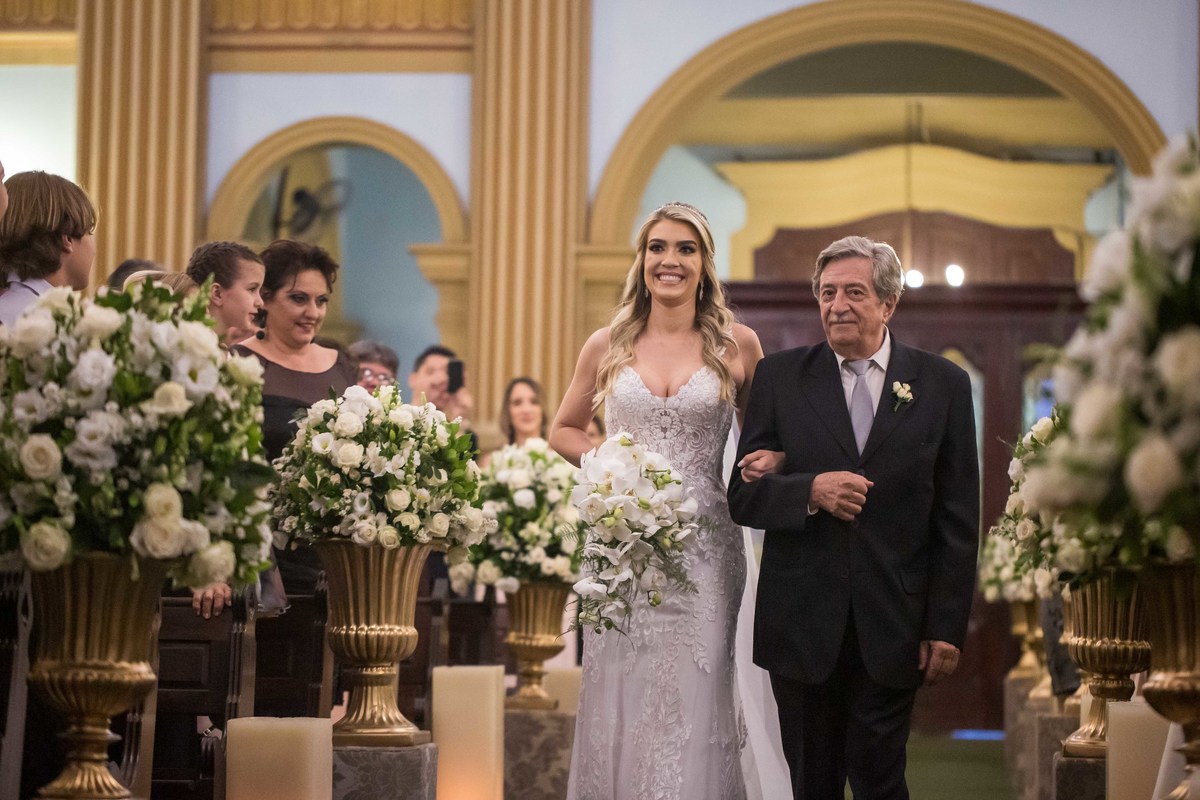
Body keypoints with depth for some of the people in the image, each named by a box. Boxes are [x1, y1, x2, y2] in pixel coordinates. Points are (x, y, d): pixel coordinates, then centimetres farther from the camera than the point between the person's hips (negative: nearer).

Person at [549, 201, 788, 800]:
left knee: (694, 701, -3)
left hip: (703, 547, -1)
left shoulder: (737, 345, 4)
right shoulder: (607, 347, 7)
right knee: (620, 699, 3)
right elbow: (563, 431, 17)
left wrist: (771, 458, -8)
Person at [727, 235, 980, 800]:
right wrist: (810, 491, -18)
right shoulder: (779, 377, 4)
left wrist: (947, 627, -3)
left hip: (893, 627, -1)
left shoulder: (942, 384, 4)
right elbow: (743, 496, 1)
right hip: (802, 624, 1)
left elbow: (957, 520, 3)